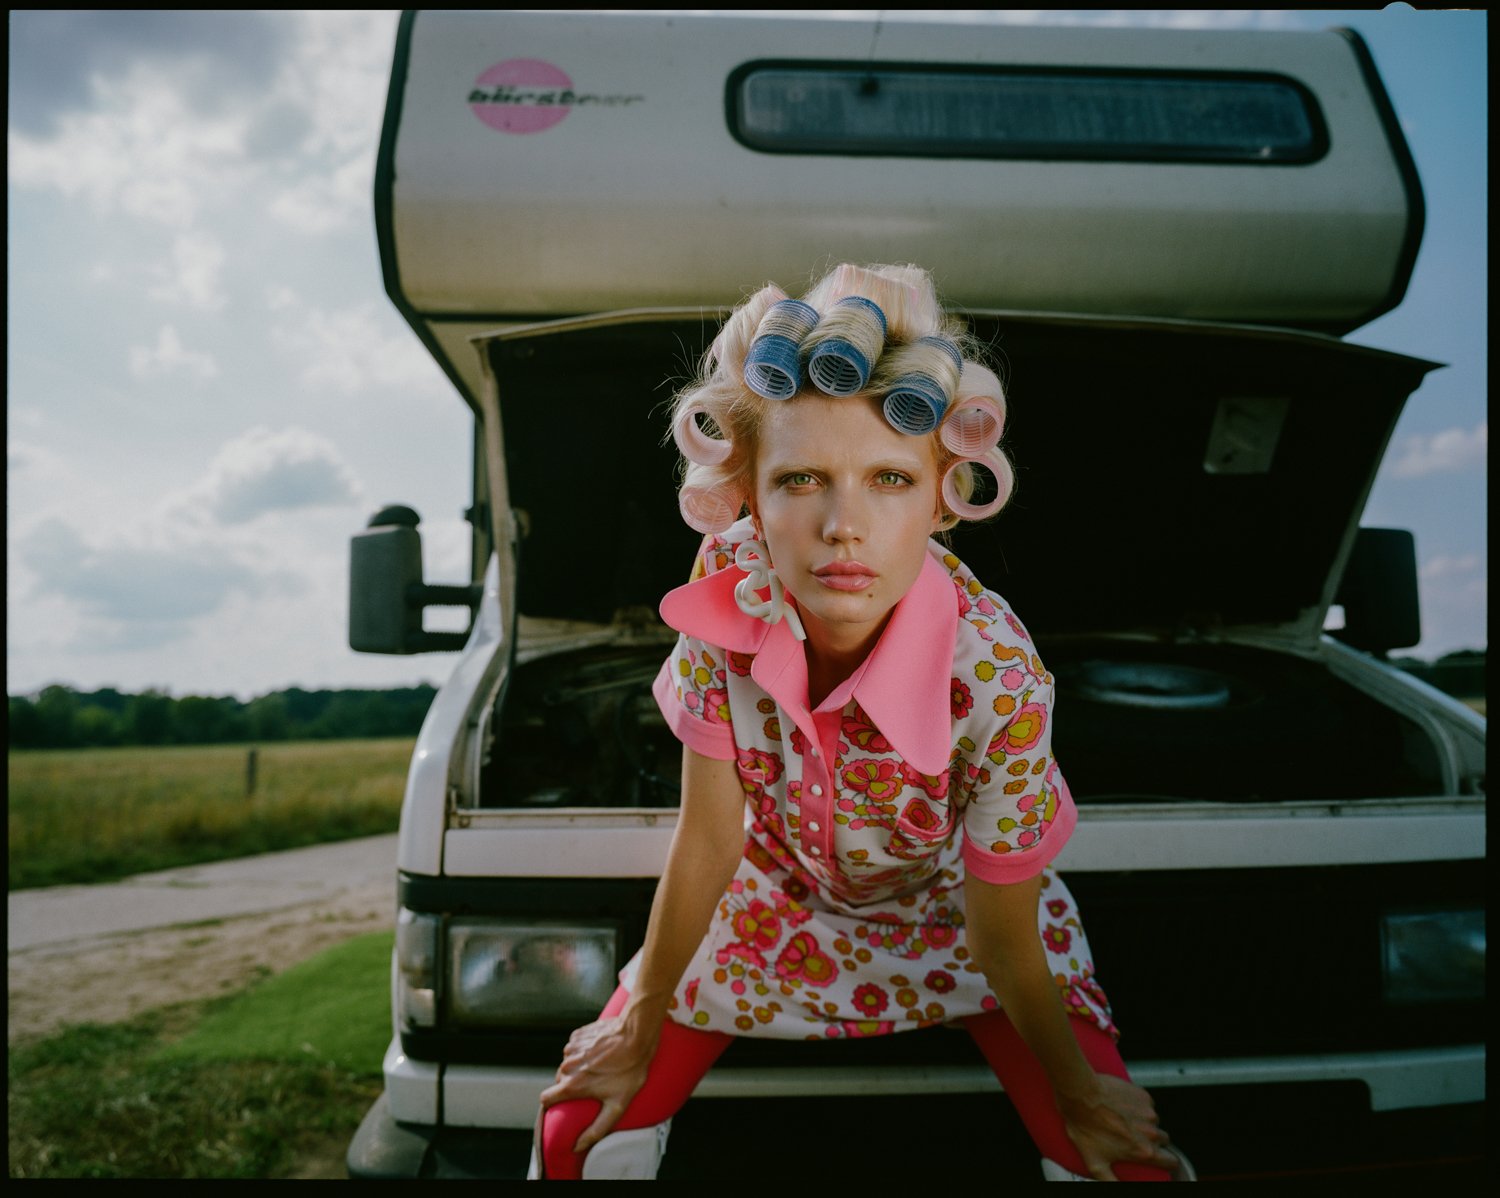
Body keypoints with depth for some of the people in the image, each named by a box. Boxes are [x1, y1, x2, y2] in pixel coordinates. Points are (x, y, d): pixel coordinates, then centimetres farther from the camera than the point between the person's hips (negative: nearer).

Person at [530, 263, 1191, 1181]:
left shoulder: (997, 679, -36)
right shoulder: (729, 587, -30)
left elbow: (1002, 941, -19)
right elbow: (708, 835, -18)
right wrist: (641, 1022, -8)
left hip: (950, 903, -1)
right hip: (780, 887, 2)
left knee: (1125, 1161, -9)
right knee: (581, 1132, -4)